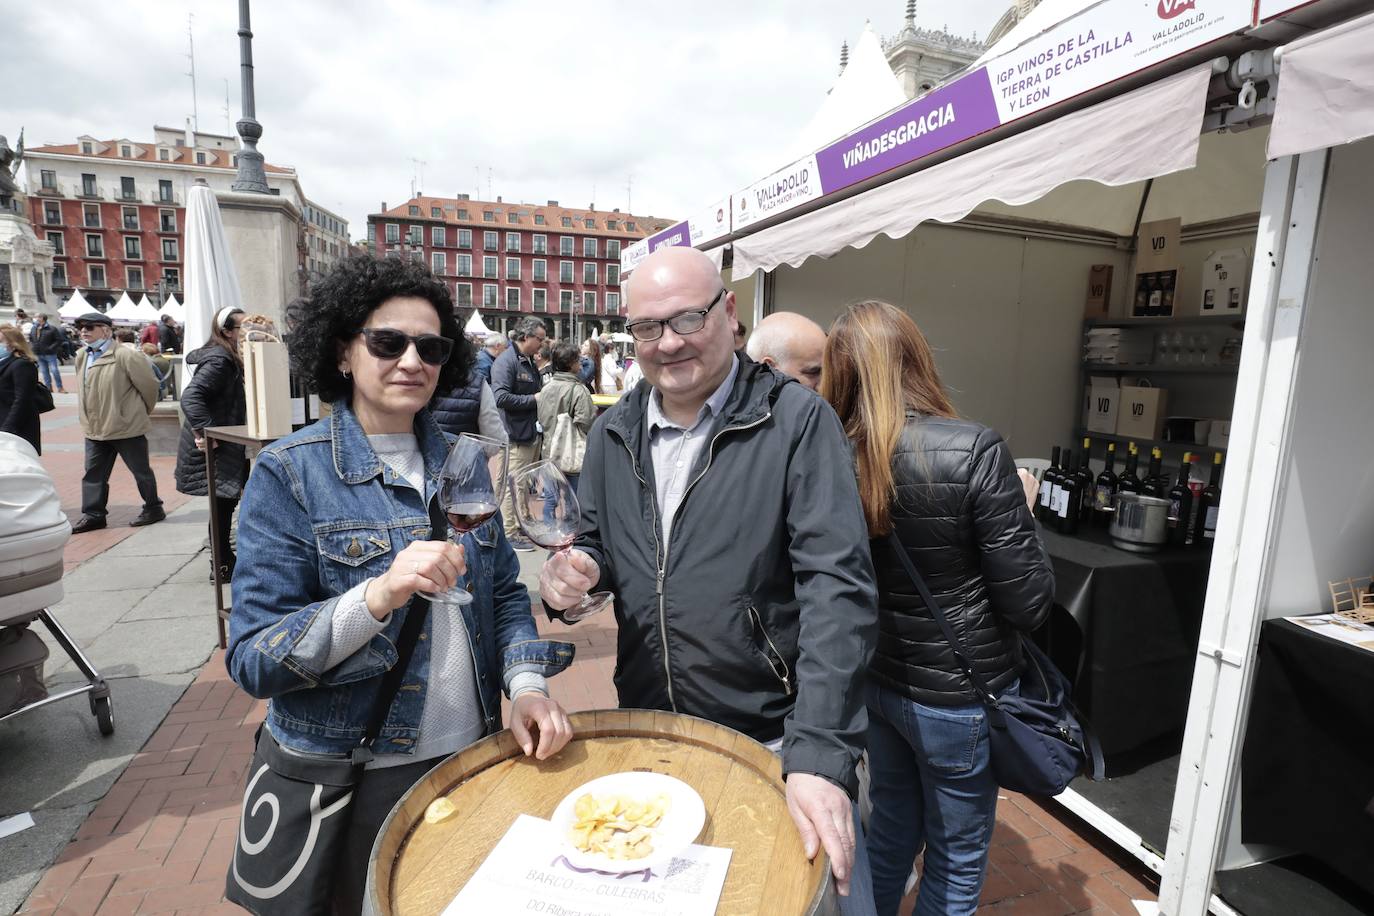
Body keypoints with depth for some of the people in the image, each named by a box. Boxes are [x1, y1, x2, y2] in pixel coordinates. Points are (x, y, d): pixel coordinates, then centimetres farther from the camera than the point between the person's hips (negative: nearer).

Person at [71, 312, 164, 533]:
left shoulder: (125, 355, -17)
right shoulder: (82, 356, 9)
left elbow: (149, 384, -12)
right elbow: (84, 389, 21)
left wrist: (142, 411, 2)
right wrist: (88, 419, 19)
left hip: (127, 426, -7)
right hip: (95, 429, 8)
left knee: (141, 470, 6)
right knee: (93, 472, 11)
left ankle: (153, 509, 19)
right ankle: (93, 515, 19)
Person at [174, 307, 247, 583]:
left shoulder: (228, 358, 13)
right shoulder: (219, 361, -17)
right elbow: (190, 397, -27)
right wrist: (204, 432, -27)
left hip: (224, 446, 9)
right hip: (212, 447, -9)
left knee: (225, 502, 14)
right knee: (223, 503, -3)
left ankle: (223, 561, 25)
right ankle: (222, 566, 7)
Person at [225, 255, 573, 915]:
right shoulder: (289, 474, -13)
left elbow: (504, 592, 4)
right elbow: (252, 661, -17)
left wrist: (527, 685, -12)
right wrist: (378, 595, -33)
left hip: (473, 753, 4)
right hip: (357, 778, -3)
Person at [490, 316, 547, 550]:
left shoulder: (529, 361, 16)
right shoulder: (506, 361, -15)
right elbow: (501, 397, -25)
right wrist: (533, 399, -19)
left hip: (532, 432, 10)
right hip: (516, 434, -10)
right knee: (513, 485, -2)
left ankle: (522, 525, 31)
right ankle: (509, 533, 8)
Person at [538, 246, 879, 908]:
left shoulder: (797, 420, -15)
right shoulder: (612, 434, 1)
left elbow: (837, 587, -21)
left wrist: (820, 756, -28)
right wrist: (571, 572, -13)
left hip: (776, 737, -4)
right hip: (645, 732, 5)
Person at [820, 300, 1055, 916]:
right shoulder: (975, 452, -22)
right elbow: (1028, 603, -16)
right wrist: (1019, 514, -2)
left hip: (874, 677, 4)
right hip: (958, 693, -4)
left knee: (892, 820, 26)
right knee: (957, 854, 19)